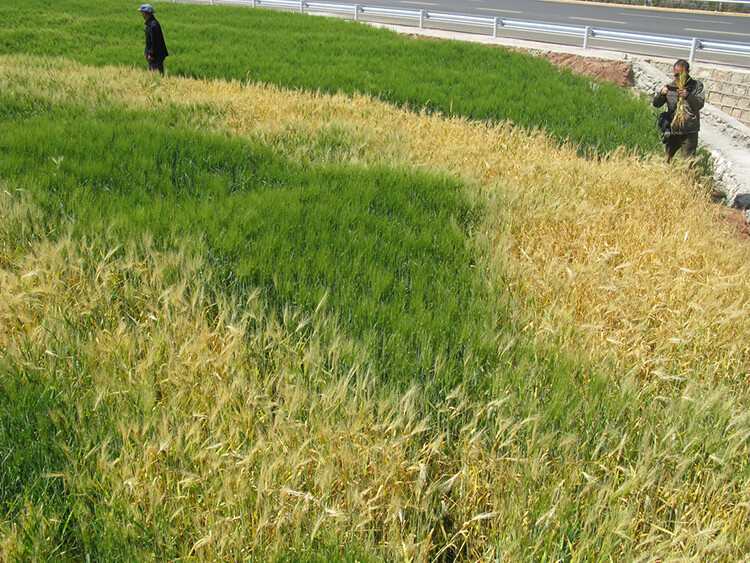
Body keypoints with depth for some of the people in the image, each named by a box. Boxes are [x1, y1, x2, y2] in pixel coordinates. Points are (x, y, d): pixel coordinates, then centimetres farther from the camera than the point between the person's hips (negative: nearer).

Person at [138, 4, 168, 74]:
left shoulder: (153, 25, -22)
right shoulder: (150, 23, 11)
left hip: (156, 55, -11)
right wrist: (147, 51, 20)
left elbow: (155, 42, -23)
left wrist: (152, 54, -21)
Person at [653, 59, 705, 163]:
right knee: (669, 161, 11)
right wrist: (661, 94, -18)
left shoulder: (696, 85, 2)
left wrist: (688, 96, -30)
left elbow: (700, 104, -10)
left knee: (688, 162, -7)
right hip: (672, 130, 3)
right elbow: (656, 104, 4)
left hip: (689, 132, -3)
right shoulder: (670, 86, 8)